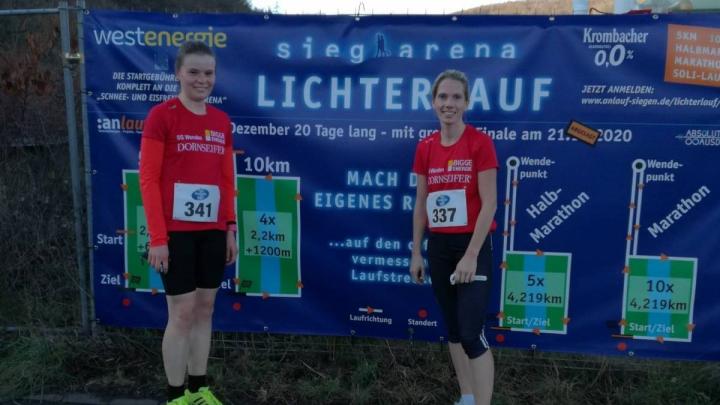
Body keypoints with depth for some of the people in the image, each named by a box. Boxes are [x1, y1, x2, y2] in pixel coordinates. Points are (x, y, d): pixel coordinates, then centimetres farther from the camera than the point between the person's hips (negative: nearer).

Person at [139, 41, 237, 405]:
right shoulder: (161, 115, -7)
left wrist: (230, 229, 9)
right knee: (182, 313, 1)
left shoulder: (221, 121, 9)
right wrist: (157, 238, -14)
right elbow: (148, 179, -10)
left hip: (212, 231, 5)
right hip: (176, 232, -5)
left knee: (205, 309, 12)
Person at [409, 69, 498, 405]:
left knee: (472, 334, -7)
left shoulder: (480, 142, -10)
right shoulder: (425, 147, 4)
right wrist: (416, 253, 10)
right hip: (439, 247, 6)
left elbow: (489, 204, -13)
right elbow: (421, 204, 10)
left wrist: (471, 255, -17)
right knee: (453, 328, 15)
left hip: (472, 247, -5)